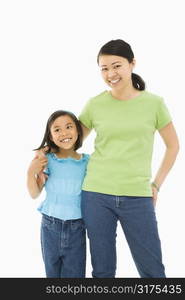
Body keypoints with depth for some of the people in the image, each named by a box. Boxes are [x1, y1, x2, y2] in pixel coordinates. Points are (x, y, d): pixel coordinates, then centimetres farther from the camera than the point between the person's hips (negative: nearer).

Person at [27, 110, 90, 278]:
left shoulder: (87, 161, -4)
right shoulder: (47, 160, -5)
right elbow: (35, 194, 0)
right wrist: (31, 172, -13)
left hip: (76, 228, -1)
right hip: (50, 226, 1)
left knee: (75, 274, 5)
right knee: (52, 273, 16)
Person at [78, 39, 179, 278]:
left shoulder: (154, 103, 0)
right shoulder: (94, 104, 2)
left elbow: (173, 146, 11)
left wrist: (156, 184, 6)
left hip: (138, 198, 0)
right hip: (96, 195, 1)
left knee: (152, 271, 8)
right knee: (102, 270, 9)